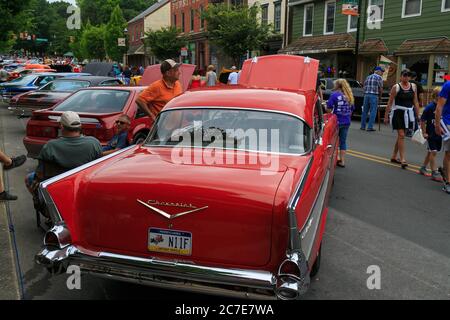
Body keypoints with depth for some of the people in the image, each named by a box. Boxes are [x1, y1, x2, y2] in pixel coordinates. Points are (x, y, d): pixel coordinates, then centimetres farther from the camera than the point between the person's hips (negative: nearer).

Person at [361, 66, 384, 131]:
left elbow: (364, 87, 15)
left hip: (366, 95, 6)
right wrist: (379, 96, 9)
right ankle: (370, 127, -5)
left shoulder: (368, 77, 18)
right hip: (374, 96, -6)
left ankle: (363, 126, 13)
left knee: (365, 111, 10)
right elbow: (381, 89, -5)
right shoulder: (379, 78, -1)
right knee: (373, 112, -2)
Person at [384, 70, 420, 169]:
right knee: (401, 135, -10)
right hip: (398, 112, -5)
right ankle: (403, 159, -10)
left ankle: (394, 157, 26)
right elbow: (390, 102, -4)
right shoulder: (396, 87, -5)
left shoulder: (413, 86, 7)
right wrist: (386, 116, -5)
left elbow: (415, 102, 11)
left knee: (401, 135, 13)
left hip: (408, 113, 5)